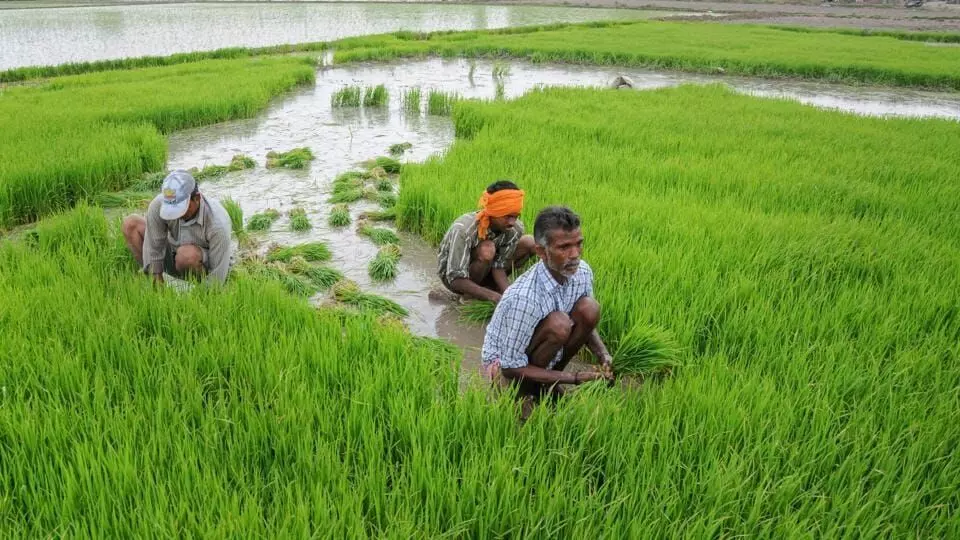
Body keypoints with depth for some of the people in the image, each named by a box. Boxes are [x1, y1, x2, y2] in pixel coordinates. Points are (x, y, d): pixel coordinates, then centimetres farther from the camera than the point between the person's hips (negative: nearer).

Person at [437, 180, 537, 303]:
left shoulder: (515, 228, -21)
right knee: (487, 250, -36)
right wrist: (495, 297, -48)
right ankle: (470, 294, -12)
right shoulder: (463, 229, -36)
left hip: (484, 269, 6)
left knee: (529, 242, -12)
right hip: (452, 275, -5)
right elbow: (455, 280, -37)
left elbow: (499, 266, -16)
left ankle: (485, 285, -5)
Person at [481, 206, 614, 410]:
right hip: (504, 363, -7)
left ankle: (547, 382, 1)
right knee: (558, 324, -32)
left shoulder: (582, 272, -14)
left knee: (589, 308, -15)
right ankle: (528, 391, -7)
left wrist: (603, 355, -15)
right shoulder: (523, 298, -35)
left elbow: (586, 323, 6)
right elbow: (511, 368, -26)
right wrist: (575, 378, -27)